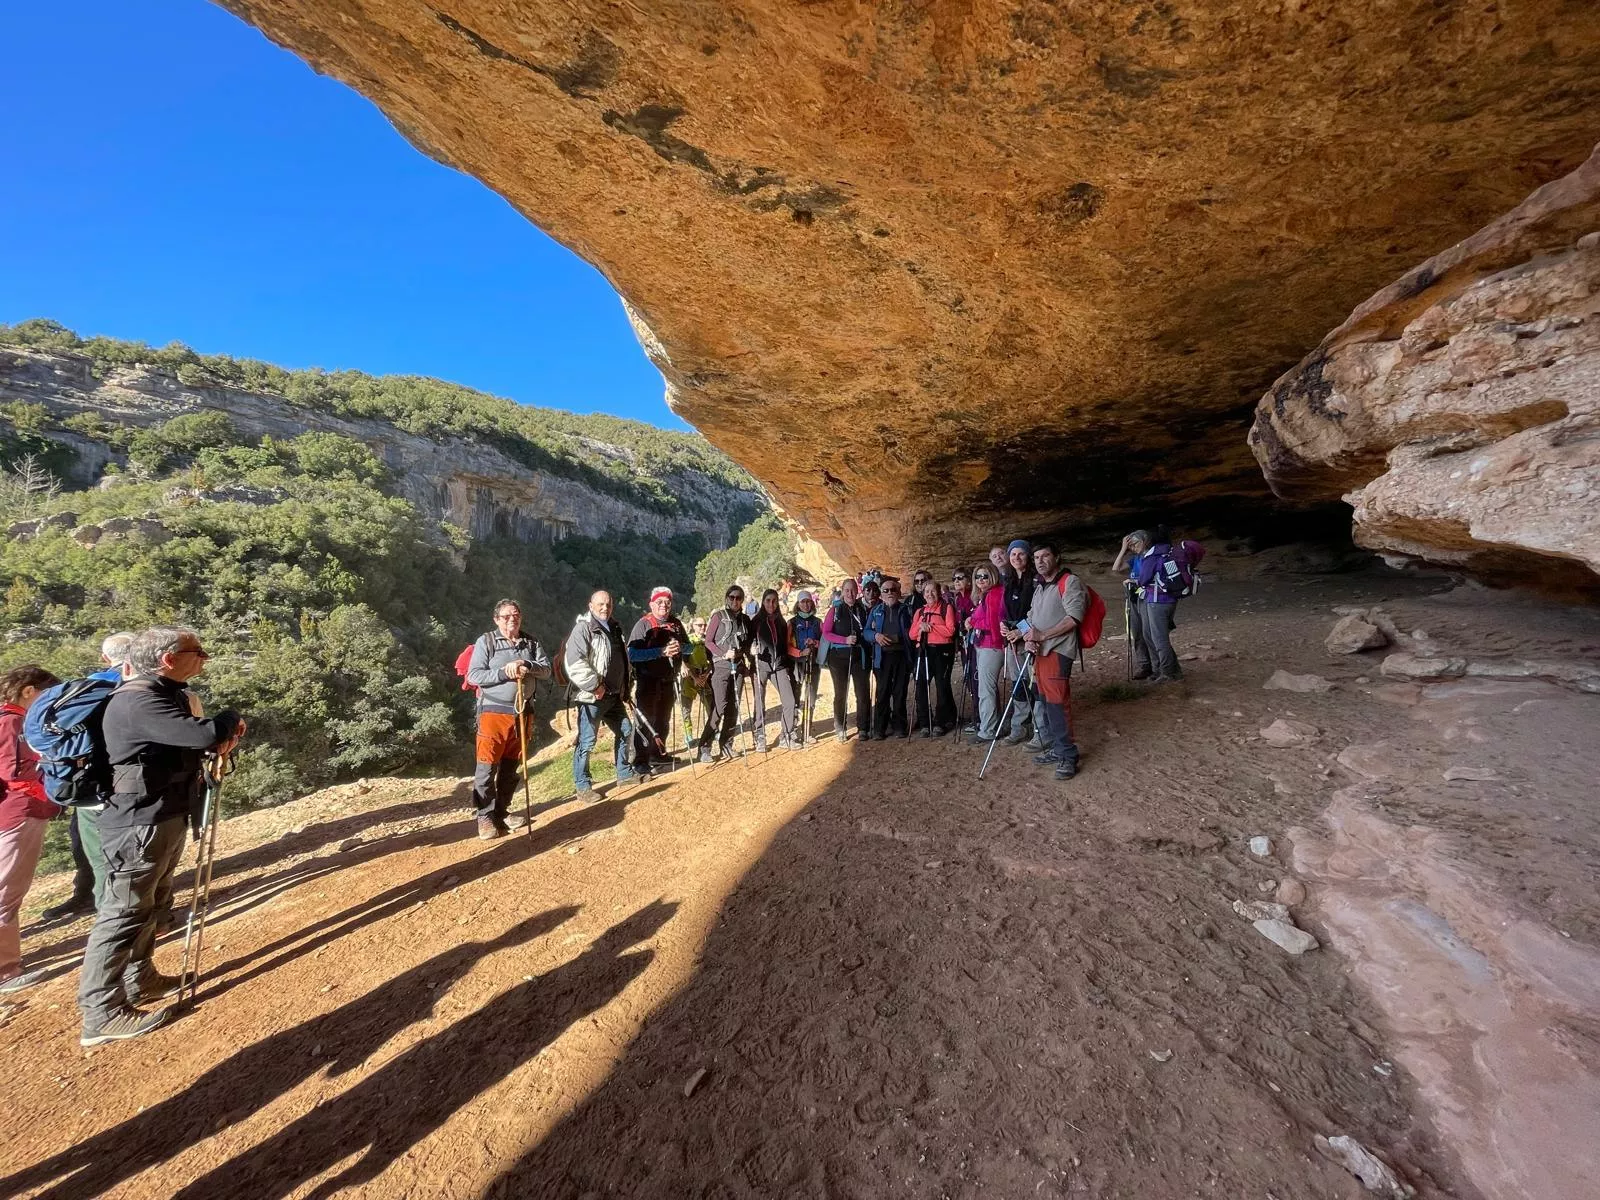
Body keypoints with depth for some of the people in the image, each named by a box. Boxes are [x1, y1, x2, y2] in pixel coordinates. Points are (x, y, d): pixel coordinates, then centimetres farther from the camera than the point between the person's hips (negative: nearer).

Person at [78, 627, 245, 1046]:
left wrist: (221, 738, -4)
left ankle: (140, 979, 36)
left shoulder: (164, 694, 10)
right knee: (123, 913, -1)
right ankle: (101, 1015, 9)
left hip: (165, 819, 10)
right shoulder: (138, 700, -24)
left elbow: (190, 741, 17)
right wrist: (231, 719, -13)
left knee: (151, 905, 21)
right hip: (140, 825, -10)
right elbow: (204, 734, -34)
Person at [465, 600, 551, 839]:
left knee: (511, 766, 12)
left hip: (521, 712, 4)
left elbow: (546, 670, 2)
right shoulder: (486, 642, -2)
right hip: (493, 711, -4)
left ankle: (501, 812, 23)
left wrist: (527, 665, -16)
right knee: (487, 767, -3)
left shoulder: (530, 643, 10)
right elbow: (473, 676, -9)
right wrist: (504, 672, -19)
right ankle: (484, 817, 7)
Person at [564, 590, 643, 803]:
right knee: (587, 741, -3)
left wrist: (624, 689, 17)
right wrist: (595, 685, -21)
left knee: (625, 731, 17)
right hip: (592, 697, -9)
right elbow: (574, 663, -24)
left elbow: (622, 661, 24)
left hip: (614, 695, 9)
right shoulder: (583, 629, -13)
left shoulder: (614, 628, 13)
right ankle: (582, 785, 9)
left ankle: (625, 773, 32)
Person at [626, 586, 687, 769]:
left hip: (669, 681, 6)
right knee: (645, 721, -5)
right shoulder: (643, 624, -10)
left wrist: (680, 647, -10)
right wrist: (661, 651, -29)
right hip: (648, 681, -6)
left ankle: (658, 753, 34)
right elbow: (633, 653, -20)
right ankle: (641, 760, 1)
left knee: (663, 720, 19)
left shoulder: (676, 623, 8)